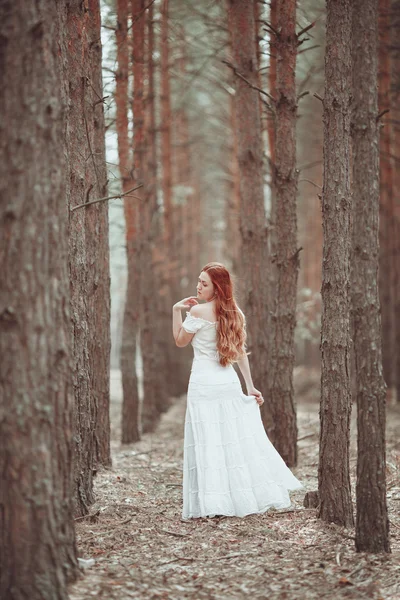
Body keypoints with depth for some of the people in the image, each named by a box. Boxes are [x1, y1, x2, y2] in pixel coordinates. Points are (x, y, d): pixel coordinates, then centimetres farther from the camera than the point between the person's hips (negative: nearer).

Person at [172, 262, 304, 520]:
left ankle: (213, 503, -6)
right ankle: (244, 497, 16)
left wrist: (177, 310, 3)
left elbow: (180, 341, 1)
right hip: (230, 382, 6)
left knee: (208, 443, -4)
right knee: (239, 440, 11)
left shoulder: (199, 311, -10)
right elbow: (241, 352, 9)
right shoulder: (235, 313, 9)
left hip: (205, 384, -6)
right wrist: (250, 385, 9)